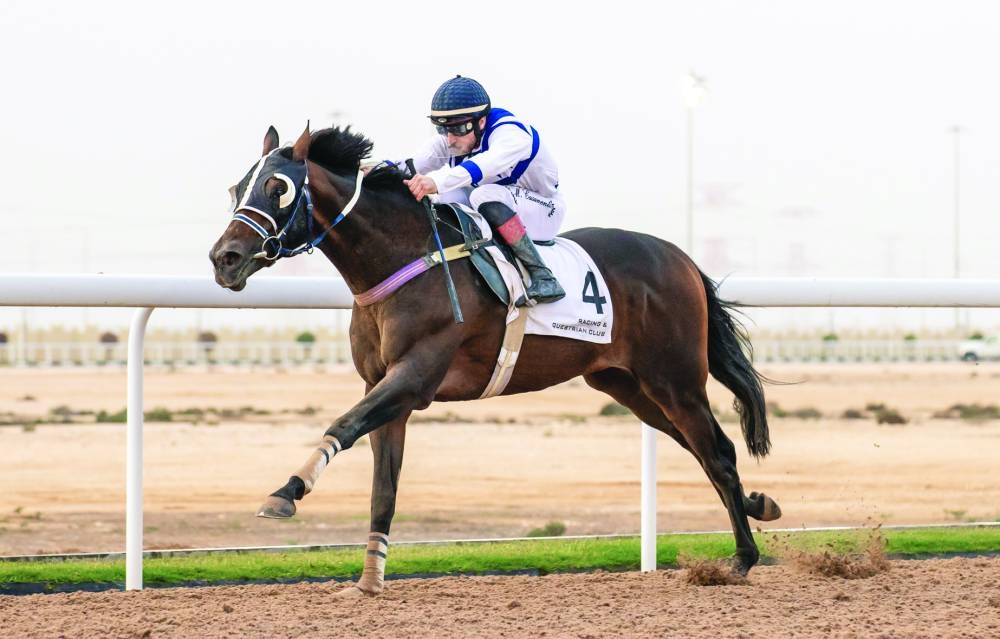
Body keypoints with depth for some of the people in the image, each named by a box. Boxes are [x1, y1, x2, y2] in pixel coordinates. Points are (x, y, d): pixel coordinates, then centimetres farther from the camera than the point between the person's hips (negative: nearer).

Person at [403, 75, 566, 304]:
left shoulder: (511, 134, -29)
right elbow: (413, 165, -21)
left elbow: (487, 164, -50)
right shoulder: (450, 141, -7)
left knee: (485, 196, -36)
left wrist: (437, 181, -66)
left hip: (543, 210, -7)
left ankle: (542, 275, -35)